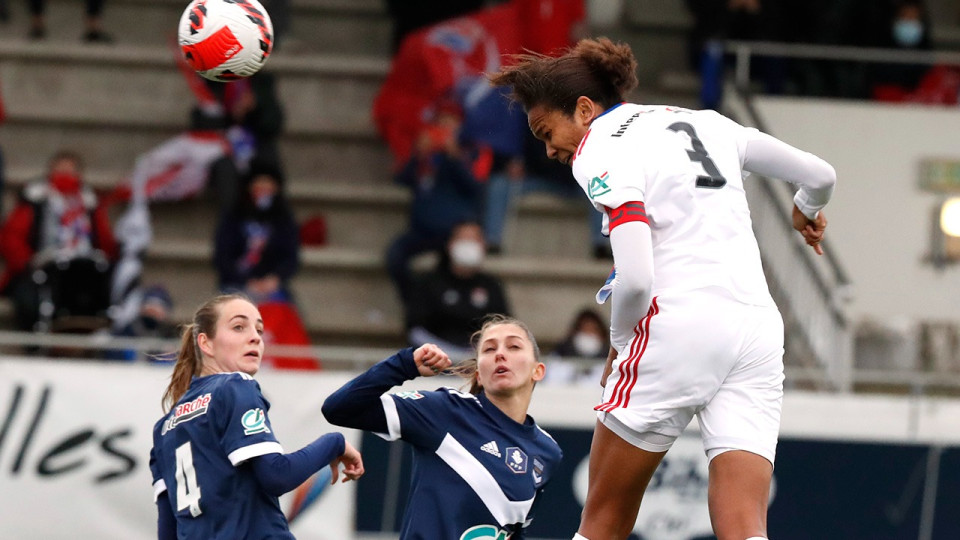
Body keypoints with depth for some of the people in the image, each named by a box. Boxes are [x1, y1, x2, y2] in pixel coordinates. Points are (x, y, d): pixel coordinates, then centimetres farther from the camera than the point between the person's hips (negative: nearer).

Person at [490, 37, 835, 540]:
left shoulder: (600, 153, -3)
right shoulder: (705, 122, 18)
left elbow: (635, 279, -15)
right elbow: (820, 174, 22)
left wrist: (619, 343, 4)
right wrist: (807, 211, 45)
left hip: (679, 324, -6)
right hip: (760, 331, 6)